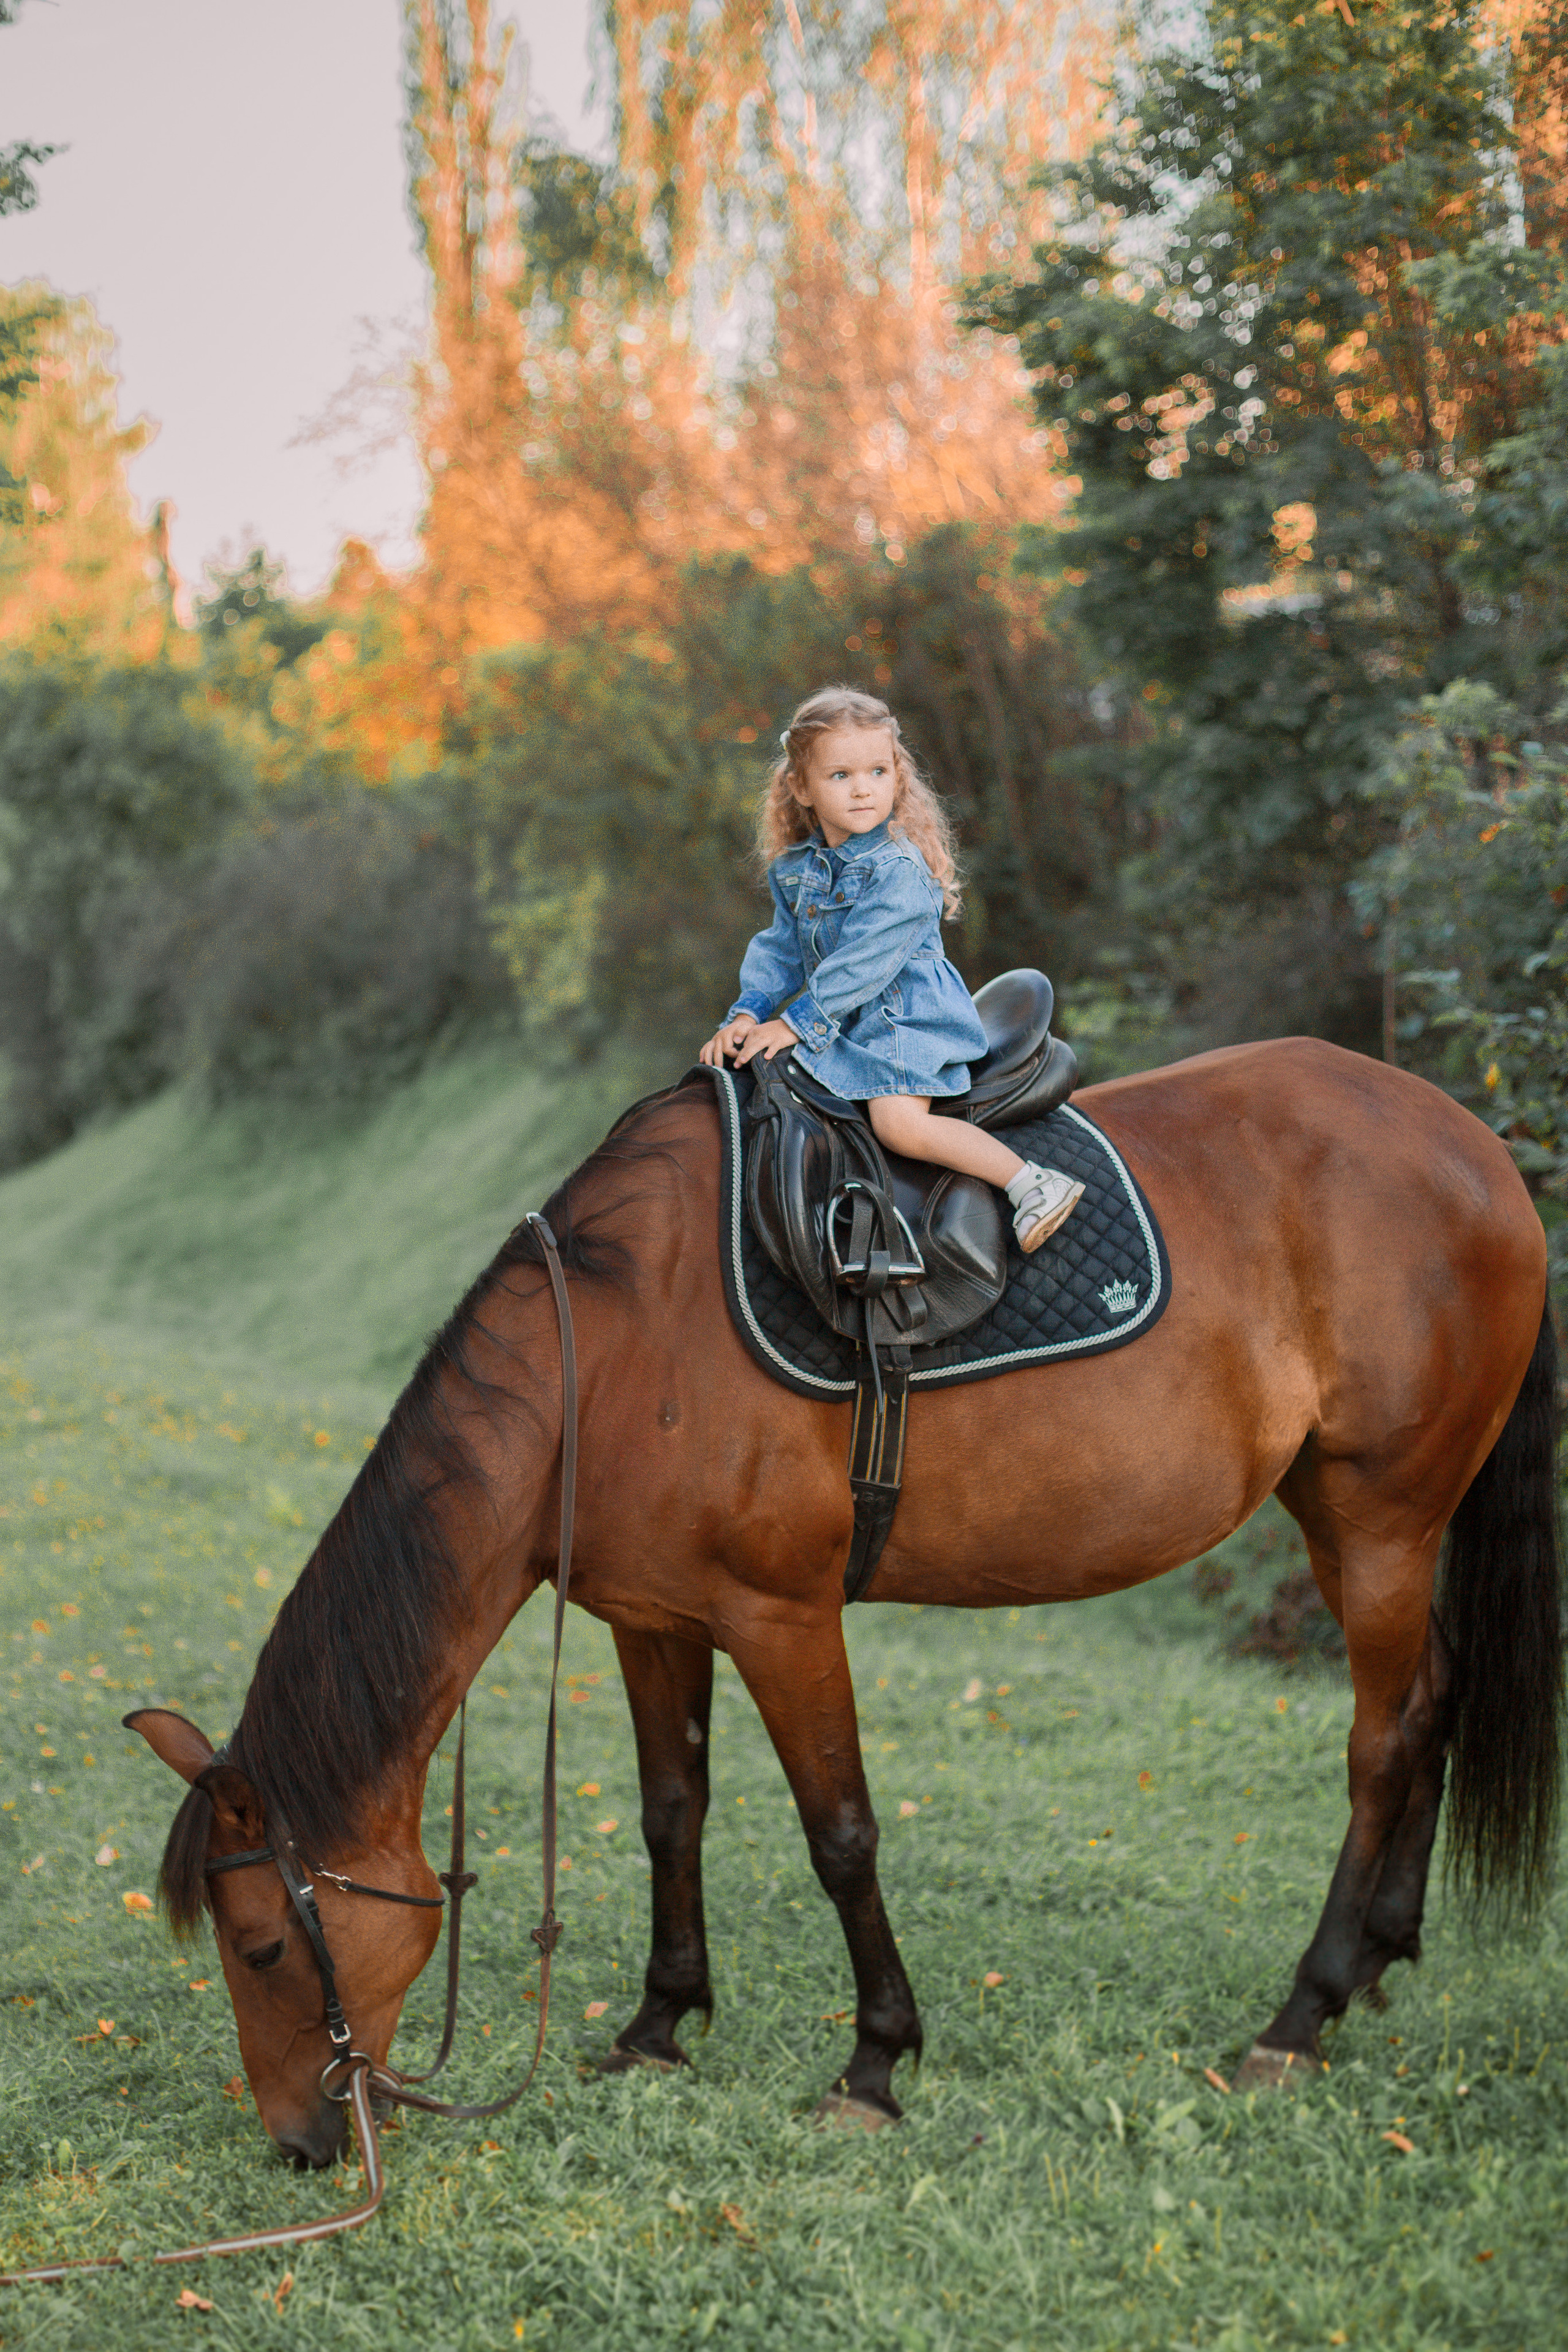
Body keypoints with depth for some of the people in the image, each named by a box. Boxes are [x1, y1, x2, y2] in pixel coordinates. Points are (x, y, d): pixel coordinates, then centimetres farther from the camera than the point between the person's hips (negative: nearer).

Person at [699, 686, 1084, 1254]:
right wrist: (747, 1015, -5)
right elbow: (780, 949, 11)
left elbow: (862, 963, -21)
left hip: (904, 1019, -9)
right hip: (840, 1024, 9)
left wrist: (797, 1024, -19)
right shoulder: (794, 870, 6)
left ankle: (1031, 1184, -22)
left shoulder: (900, 870, -18)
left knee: (898, 1121, -28)